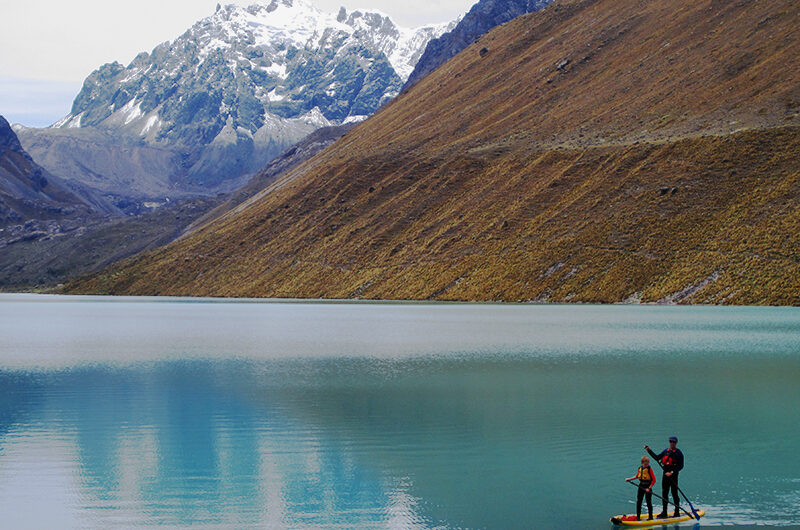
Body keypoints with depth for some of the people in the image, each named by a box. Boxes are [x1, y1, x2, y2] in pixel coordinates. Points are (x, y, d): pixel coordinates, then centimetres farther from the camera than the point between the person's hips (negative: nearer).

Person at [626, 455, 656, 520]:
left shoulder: (649, 469, -13)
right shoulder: (640, 468, 3)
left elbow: (654, 480, -13)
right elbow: (637, 476, 22)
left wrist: (649, 488, -17)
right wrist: (630, 479, 13)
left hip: (648, 486, -5)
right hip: (641, 486, 5)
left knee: (649, 502, -1)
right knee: (638, 501, 6)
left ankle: (650, 517, 11)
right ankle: (638, 516, 17)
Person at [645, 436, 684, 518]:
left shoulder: (678, 453, -6)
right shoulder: (666, 451, 12)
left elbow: (681, 466, -10)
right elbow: (657, 458, 17)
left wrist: (672, 472, -20)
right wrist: (649, 451, 9)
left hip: (673, 475, -6)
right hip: (665, 474, 6)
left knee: (674, 494, -1)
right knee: (664, 494, 9)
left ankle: (677, 512, 9)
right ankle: (664, 513, 16)